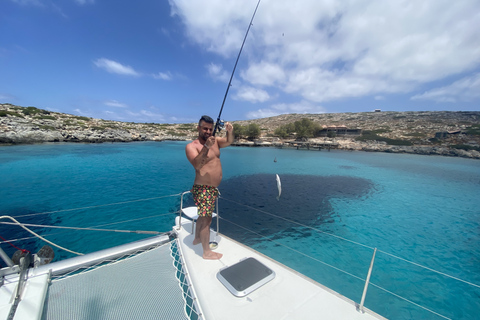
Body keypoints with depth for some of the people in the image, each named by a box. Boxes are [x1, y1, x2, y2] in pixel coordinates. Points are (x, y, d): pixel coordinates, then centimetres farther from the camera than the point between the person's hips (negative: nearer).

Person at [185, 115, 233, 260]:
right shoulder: (191, 146, -12)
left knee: (204, 215, 23)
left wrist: (230, 131, -21)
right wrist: (206, 147, -36)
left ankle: (197, 239, 45)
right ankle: (207, 252, 17)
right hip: (203, 189, -8)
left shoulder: (214, 141, 9)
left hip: (213, 188, 8)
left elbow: (229, 141, -2)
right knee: (206, 219, 0)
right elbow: (197, 165, -27)